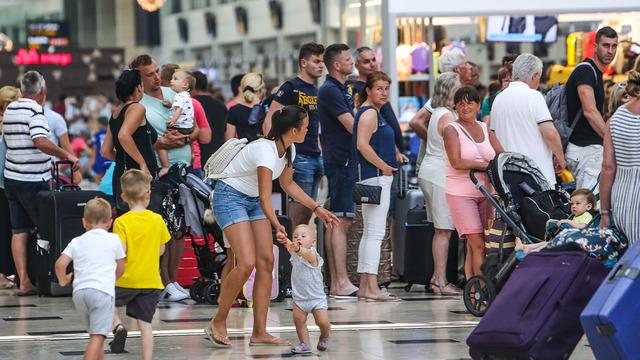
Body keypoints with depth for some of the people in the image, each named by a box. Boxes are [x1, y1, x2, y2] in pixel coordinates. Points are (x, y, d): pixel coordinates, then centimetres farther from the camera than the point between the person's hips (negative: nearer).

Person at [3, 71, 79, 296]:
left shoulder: (9, 109, 11)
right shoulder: (35, 111, -13)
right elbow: (41, 141, -28)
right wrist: (67, 155, -20)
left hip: (11, 177, 7)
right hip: (34, 180, -7)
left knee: (19, 231, 4)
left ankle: (23, 281, 1)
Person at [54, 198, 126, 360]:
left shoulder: (76, 242, 15)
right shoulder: (113, 240, 10)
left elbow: (60, 264, 1)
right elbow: (120, 269, 17)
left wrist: (63, 280, 20)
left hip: (79, 291, 4)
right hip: (103, 290, -4)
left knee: (95, 333, 21)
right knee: (98, 336, -11)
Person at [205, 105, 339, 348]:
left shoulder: (288, 150, -1)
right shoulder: (266, 151, -29)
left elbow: (287, 184, 16)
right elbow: (265, 199, -33)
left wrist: (317, 209, 12)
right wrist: (277, 226, -46)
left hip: (253, 200, 9)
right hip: (230, 197, -9)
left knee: (266, 261, -3)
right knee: (247, 263, -20)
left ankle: (259, 333, -1)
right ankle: (218, 324, -4)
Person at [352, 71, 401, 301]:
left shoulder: (374, 113, 19)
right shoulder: (369, 113, -12)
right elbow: (362, 145, -23)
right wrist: (384, 167, -18)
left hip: (378, 178, 11)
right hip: (375, 178, -11)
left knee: (369, 233, 12)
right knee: (375, 233, -13)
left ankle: (364, 287, 16)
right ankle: (372, 288, -16)